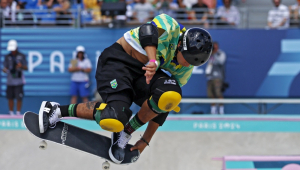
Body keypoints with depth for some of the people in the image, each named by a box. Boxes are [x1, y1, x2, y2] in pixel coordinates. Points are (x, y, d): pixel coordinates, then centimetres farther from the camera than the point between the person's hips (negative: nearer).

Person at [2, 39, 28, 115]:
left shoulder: (21, 56, 2)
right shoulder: (7, 57, 9)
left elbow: (26, 68, 3)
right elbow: (5, 68, 10)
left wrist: (21, 66, -19)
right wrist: (4, 70, -14)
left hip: (19, 81, -2)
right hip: (10, 81, 2)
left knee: (19, 98, -5)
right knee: (10, 98, 3)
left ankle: (18, 113, 4)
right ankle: (11, 113, 14)